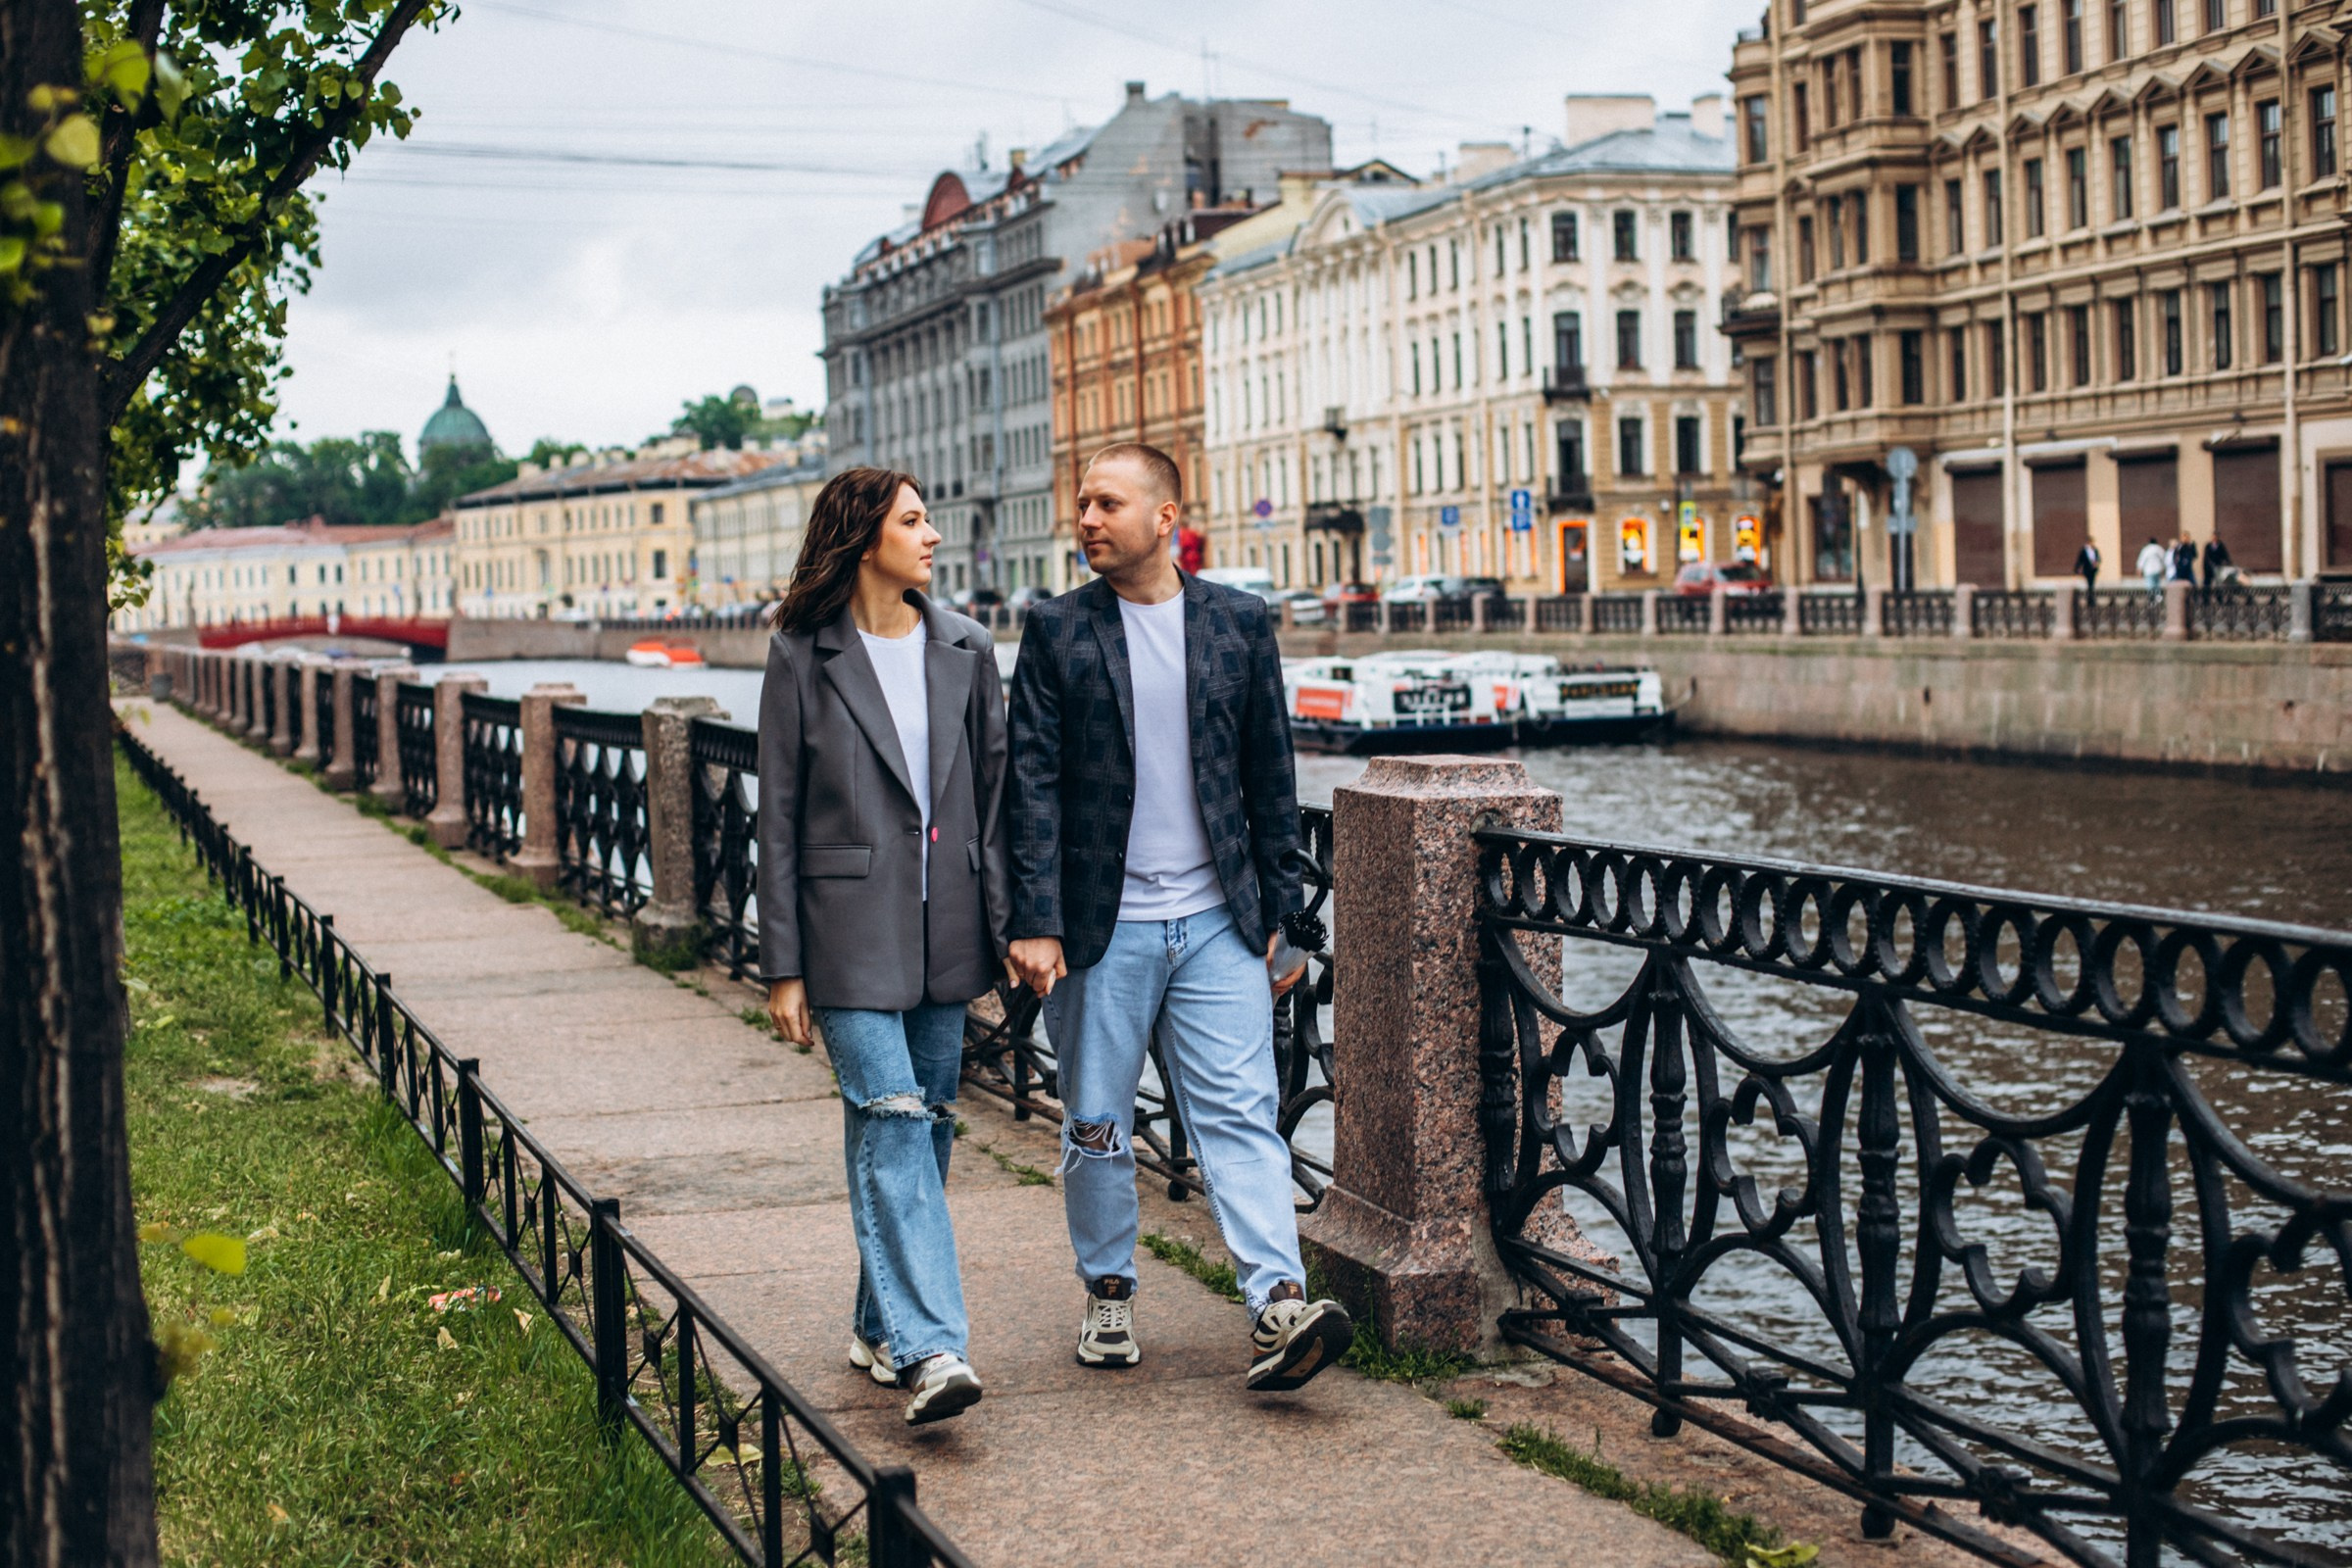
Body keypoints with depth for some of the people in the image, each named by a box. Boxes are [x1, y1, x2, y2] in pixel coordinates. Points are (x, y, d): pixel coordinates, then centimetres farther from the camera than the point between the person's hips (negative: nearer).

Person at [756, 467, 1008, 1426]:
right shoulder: (803, 656, -2)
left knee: (925, 1127, 9)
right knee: (890, 1123, -12)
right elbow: (778, 817, 0)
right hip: (851, 926, -4)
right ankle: (929, 1348, -16)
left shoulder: (963, 651, 8)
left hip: (945, 927, 4)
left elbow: (995, 795, 10)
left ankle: (881, 1324, 23)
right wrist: (783, 966, -3)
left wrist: (1011, 922, 1)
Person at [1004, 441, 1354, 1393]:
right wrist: (1035, 924, -9)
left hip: (1217, 923, 0)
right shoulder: (1058, 630, 1)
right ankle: (1108, 1294, 24)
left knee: (1241, 1113, -7)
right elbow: (1034, 783, -2)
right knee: (1097, 1125, 8)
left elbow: (1270, 778, 9)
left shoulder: (1239, 622, 5)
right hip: (1102, 923, 0)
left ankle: (1278, 1306, -12)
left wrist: (1280, 917, 7)